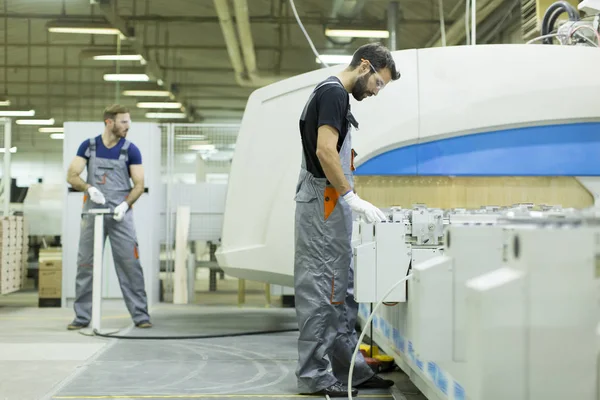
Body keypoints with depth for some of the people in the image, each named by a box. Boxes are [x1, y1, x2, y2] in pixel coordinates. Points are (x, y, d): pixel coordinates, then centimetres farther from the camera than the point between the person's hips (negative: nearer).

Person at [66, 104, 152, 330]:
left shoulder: (131, 150, 1)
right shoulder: (88, 146, 4)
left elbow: (139, 184, -1)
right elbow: (71, 176, 0)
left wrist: (126, 204, -18)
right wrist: (89, 188, -19)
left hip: (120, 215, -1)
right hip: (92, 213, 1)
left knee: (130, 265, -5)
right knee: (85, 265, 4)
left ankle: (140, 315, 0)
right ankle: (82, 317, 12)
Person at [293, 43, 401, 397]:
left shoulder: (331, 93, 20)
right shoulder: (334, 92, -12)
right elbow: (325, 150, -22)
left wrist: (349, 201, 19)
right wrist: (353, 197, -20)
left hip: (330, 206, 11)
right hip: (324, 204, -11)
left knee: (342, 293, 12)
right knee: (321, 290, -6)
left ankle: (350, 370, 17)